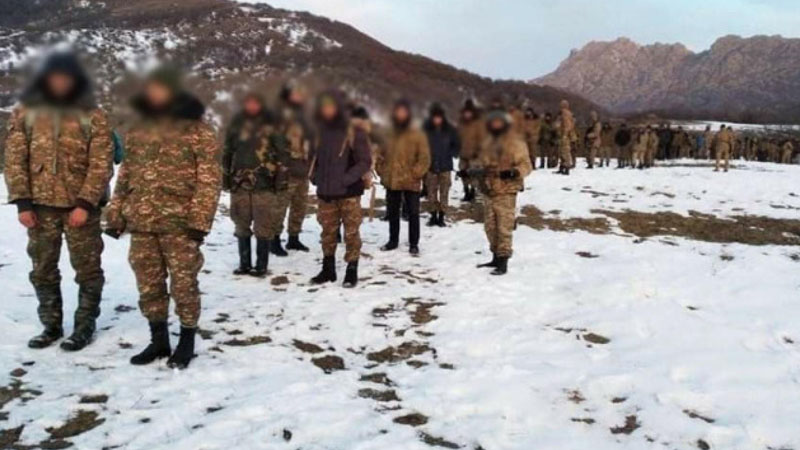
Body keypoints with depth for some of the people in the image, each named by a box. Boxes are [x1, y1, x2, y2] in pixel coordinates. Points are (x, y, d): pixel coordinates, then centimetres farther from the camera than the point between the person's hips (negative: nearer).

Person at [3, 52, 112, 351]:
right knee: (43, 269, 11)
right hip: (40, 204, 3)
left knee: (87, 268, 3)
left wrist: (86, 203, -15)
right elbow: (15, 159, 3)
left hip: (80, 204, -3)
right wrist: (22, 201, -5)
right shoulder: (25, 111, 5)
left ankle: (85, 325, 16)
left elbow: (101, 164, -7)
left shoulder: (92, 115, -2)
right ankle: (51, 324, 25)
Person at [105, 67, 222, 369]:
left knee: (183, 284, 1)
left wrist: (199, 220, -16)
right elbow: (125, 175, 16)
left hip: (179, 222, -5)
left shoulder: (197, 129, -4)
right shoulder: (138, 128, 13)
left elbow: (209, 179, -9)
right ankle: (158, 340, 25)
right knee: (148, 285, 11)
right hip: (141, 222, 5)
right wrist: (116, 215, 11)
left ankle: (187, 341, 17)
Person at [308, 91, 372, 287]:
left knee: (351, 232, 1)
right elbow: (314, 158, 22)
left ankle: (352, 271, 11)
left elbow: (365, 162, -9)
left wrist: (346, 178, -18)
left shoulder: (353, 132, -8)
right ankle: (328, 269, 24)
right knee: (328, 232, 12)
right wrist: (315, 176, 5)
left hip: (349, 192, -5)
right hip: (325, 193, 5)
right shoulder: (320, 132, 9)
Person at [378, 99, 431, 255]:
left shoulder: (417, 135, -6)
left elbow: (424, 158, -8)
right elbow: (382, 155, 17)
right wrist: (382, 172, 6)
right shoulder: (389, 134, 7)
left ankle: (413, 244, 14)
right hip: (391, 182, 4)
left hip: (411, 183, -4)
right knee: (392, 213, 15)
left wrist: (415, 174, -15)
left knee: (413, 214, 3)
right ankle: (393, 240, 29)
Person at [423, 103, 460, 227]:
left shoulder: (450, 130, -1)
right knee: (431, 193, 4)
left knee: (444, 193, 1)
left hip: (446, 166, 0)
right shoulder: (426, 130, -3)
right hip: (431, 166, 0)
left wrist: (451, 154, -3)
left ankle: (441, 217, 9)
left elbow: (457, 145, 11)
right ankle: (433, 216, 16)